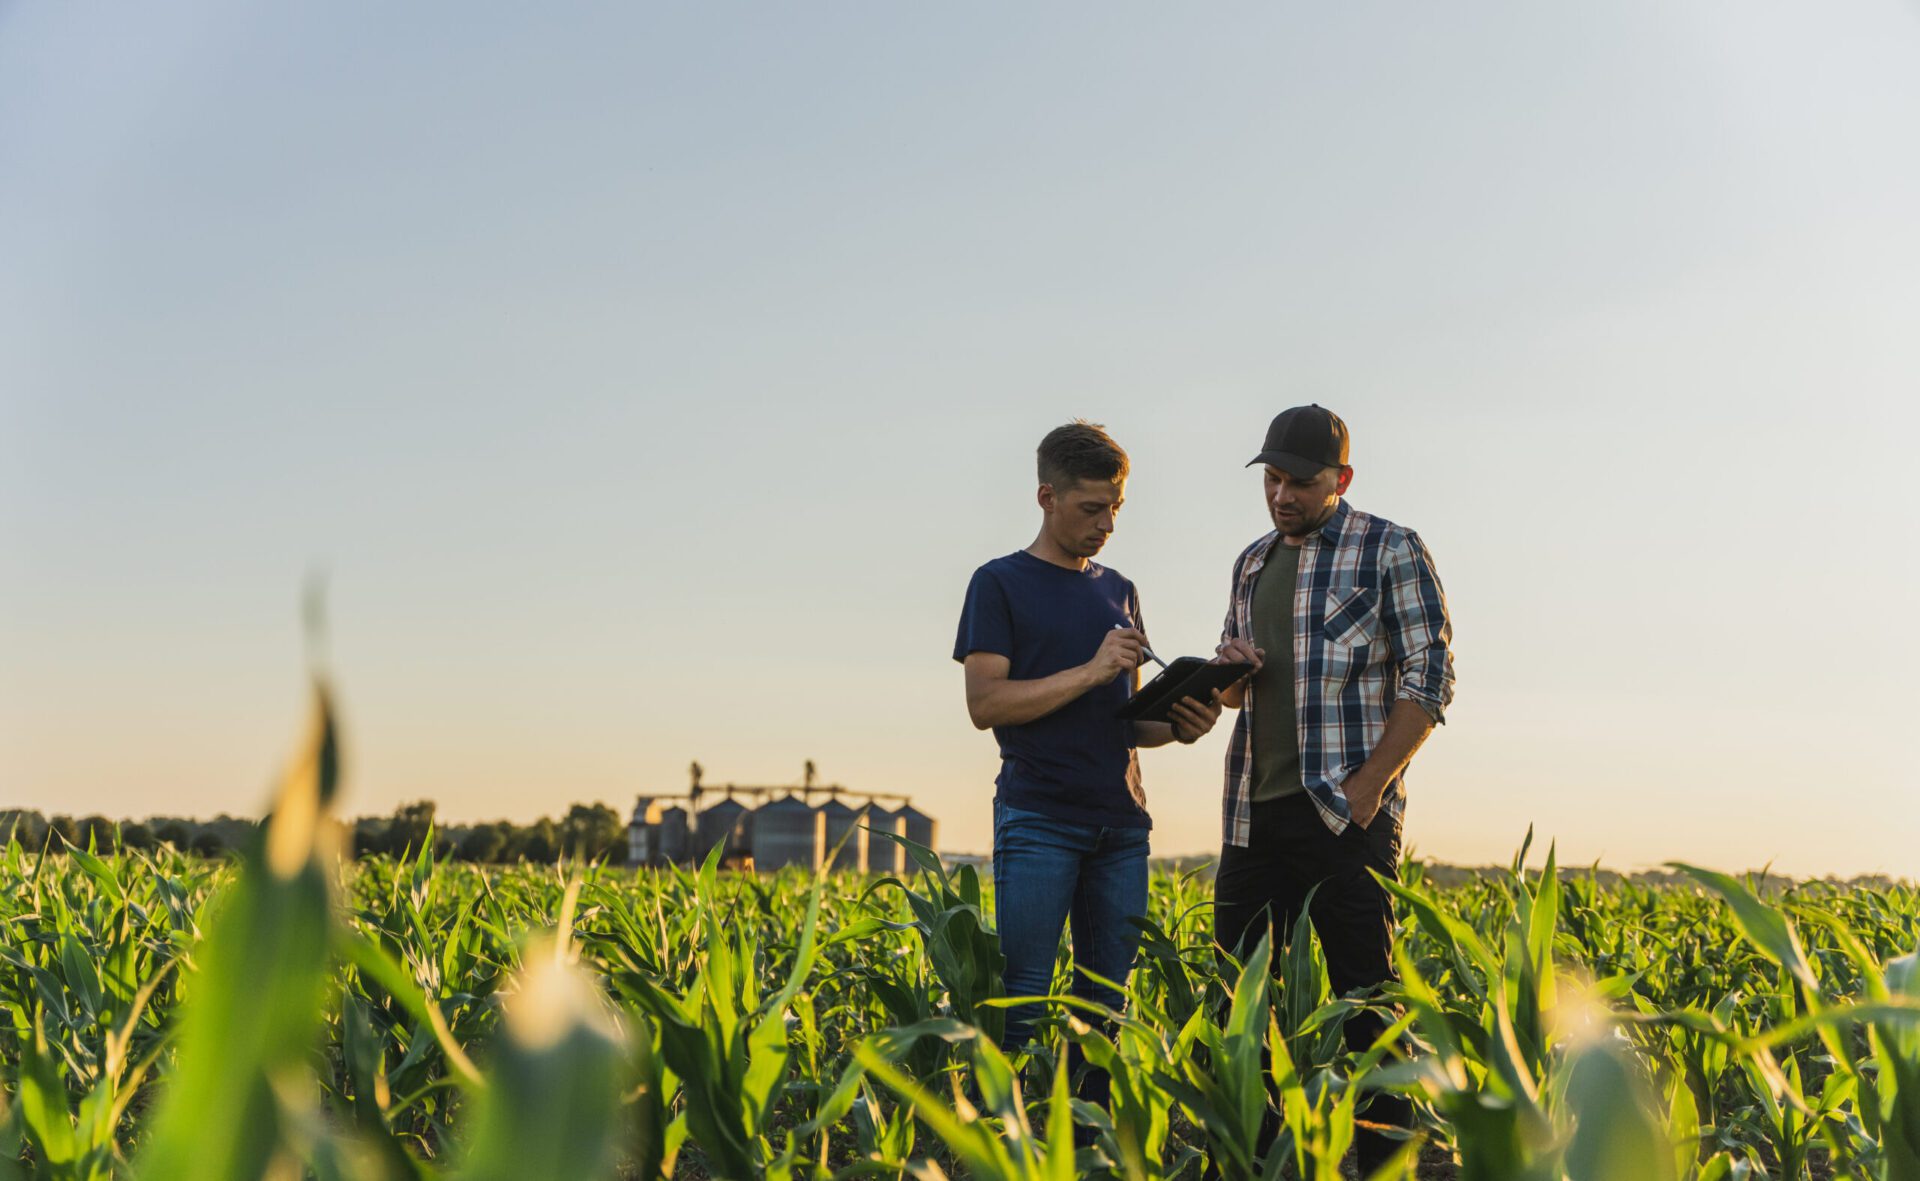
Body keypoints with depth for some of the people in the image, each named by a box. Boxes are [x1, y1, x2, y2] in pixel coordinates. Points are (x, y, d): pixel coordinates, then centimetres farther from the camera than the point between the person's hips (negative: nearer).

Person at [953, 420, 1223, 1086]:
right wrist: (1091, 671, -15)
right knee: (1023, 997, -7)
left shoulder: (1118, 592, 18)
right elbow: (985, 703, -8)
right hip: (1037, 821, -5)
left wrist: (1177, 725, -1)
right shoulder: (1000, 583, 2)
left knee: (1108, 998, 5)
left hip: (1121, 824, 6)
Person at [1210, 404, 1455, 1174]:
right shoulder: (1252, 563, 18)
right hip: (1252, 814, 6)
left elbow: (1429, 681, -6)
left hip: (1345, 814, -6)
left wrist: (1366, 789, -15)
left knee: (1365, 996, -5)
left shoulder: (1392, 551, -1)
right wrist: (1230, 672, 1)